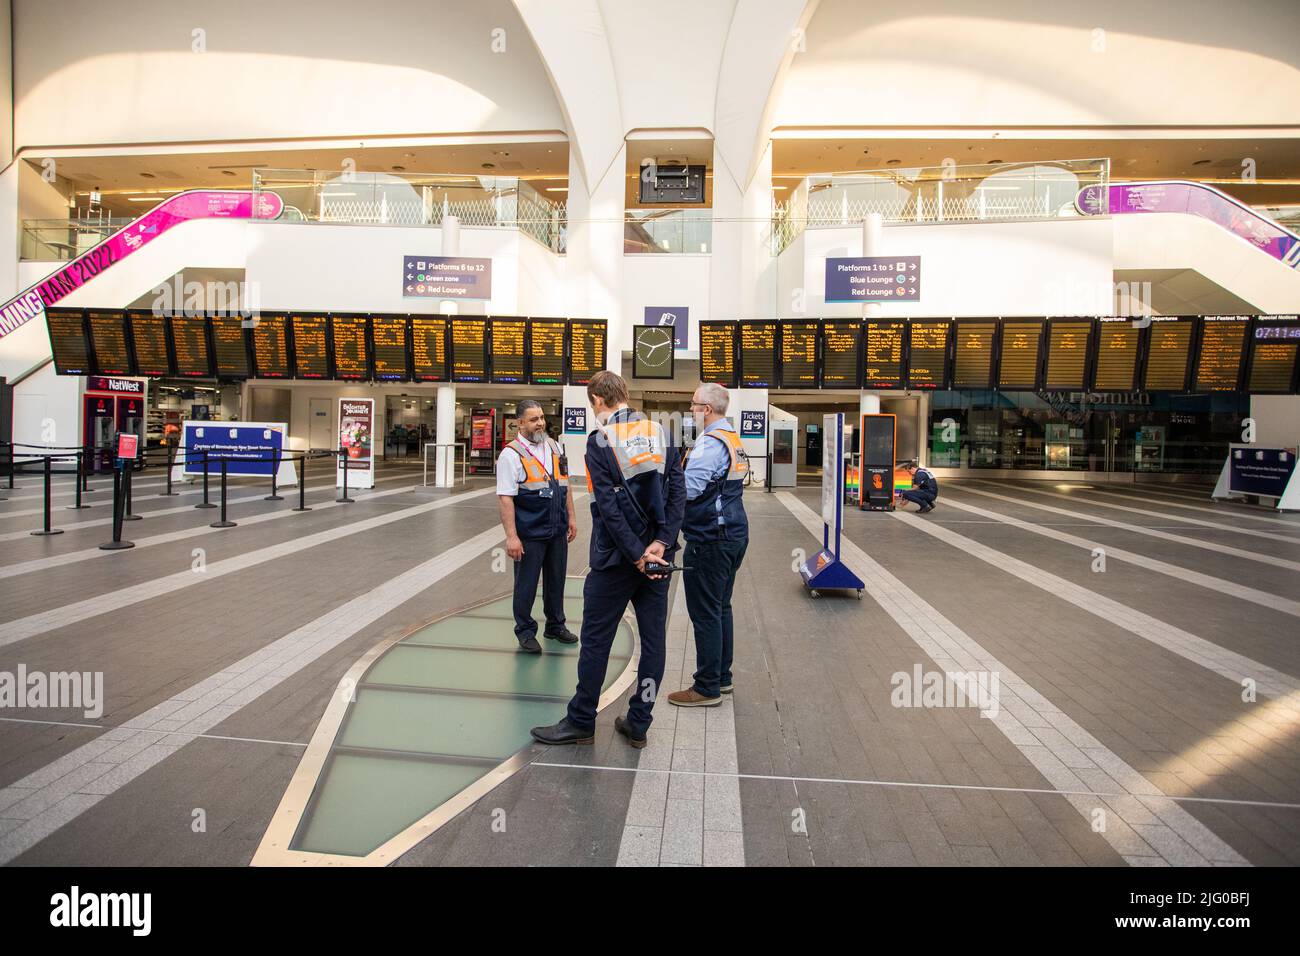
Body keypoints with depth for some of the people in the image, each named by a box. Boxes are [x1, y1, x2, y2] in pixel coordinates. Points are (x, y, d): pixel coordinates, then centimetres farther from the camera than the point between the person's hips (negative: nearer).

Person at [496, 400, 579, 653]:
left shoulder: (554, 447, 8)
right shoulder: (511, 454, -11)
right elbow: (505, 498, -15)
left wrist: (571, 518, 13)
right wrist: (511, 537, -19)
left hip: (558, 530, 6)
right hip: (529, 534, -6)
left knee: (556, 580, 17)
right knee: (526, 584, 6)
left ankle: (555, 625, 34)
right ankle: (525, 632, 23)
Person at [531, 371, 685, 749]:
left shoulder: (600, 441, -9)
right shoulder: (659, 432, 5)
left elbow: (609, 508, -16)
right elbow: (678, 491, -3)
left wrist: (637, 554, -13)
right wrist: (661, 542, -8)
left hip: (617, 558, -5)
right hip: (658, 557, 5)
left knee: (595, 640, 8)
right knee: (653, 640, 11)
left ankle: (581, 722, 20)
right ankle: (638, 724, 20)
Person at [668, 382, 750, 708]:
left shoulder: (709, 443, -18)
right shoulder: (732, 439, 14)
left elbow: (688, 489, -27)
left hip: (710, 540, -10)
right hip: (734, 534, 10)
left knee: (705, 613, -1)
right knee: (721, 608, 18)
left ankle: (707, 688, 7)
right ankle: (722, 677, 28)